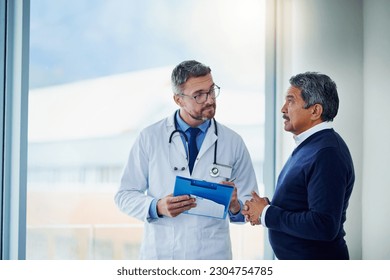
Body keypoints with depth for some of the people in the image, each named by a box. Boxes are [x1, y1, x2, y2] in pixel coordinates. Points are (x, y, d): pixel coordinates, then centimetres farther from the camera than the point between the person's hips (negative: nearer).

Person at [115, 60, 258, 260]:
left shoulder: (233, 142, 4)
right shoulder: (150, 138, 1)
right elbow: (124, 195, 1)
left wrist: (236, 207, -17)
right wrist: (157, 207, -18)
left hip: (213, 257, 1)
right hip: (159, 255, -1)